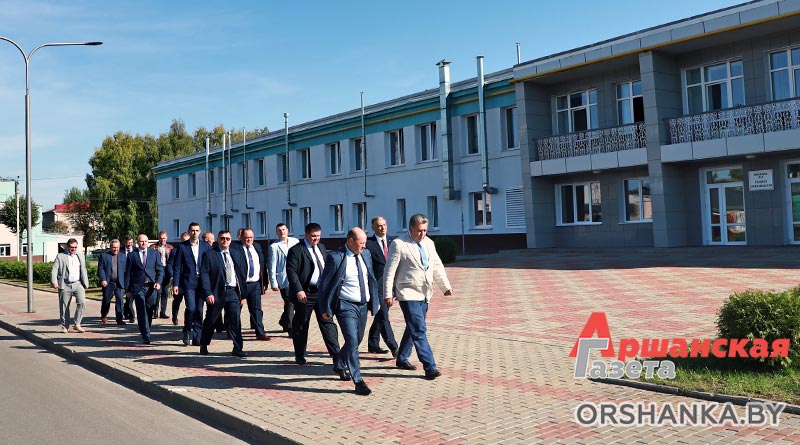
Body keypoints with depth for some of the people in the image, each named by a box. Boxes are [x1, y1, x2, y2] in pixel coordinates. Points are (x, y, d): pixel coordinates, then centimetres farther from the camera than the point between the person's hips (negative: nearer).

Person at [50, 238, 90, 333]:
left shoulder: (81, 256, 16)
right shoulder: (60, 256, 4)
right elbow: (54, 270, -3)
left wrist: (86, 284, 13)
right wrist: (54, 281, -18)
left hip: (78, 284, 2)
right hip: (65, 285, -2)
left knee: (82, 302, -15)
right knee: (64, 306, 4)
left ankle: (77, 324, -6)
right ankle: (64, 326, 19)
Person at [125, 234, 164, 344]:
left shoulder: (154, 254, 9)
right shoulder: (132, 255, 6)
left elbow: (160, 270, 9)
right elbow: (128, 273, 7)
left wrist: (158, 282, -7)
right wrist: (128, 289, 2)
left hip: (152, 287, 2)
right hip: (138, 287, -2)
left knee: (149, 312, 6)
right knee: (142, 313, -6)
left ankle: (146, 331, 21)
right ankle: (146, 336, -8)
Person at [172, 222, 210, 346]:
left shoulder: (206, 246, 8)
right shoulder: (182, 247, 3)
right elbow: (177, 267, 2)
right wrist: (175, 284, -4)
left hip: (202, 283, 2)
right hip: (188, 282, -2)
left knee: (199, 310, 3)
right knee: (191, 308, -13)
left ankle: (197, 337, 11)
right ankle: (187, 330, 10)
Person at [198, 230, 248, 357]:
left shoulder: (237, 254, 12)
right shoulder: (209, 254, -2)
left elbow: (243, 272, 15)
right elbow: (204, 274, -7)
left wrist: (242, 291, 9)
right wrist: (208, 293, -16)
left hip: (233, 291, 3)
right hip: (217, 292, -3)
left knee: (235, 320, -5)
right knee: (210, 320, 9)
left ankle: (237, 348, -1)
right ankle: (203, 346, 28)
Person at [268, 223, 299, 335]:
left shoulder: (295, 241, 9)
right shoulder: (274, 246, -3)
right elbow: (272, 267, -3)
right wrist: (273, 283, -8)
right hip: (284, 279, -5)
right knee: (290, 304, -5)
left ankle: (284, 322, 33)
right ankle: (291, 329, 6)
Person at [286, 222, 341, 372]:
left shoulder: (321, 248, 14)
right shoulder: (296, 250, -8)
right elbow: (291, 271, -14)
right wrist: (299, 291, -23)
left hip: (322, 292, 5)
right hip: (305, 294, -5)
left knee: (327, 323, -1)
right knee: (301, 325, 8)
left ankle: (336, 356, -3)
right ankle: (300, 356, 23)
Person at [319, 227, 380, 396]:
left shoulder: (365, 256, 7)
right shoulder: (335, 258, -12)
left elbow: (372, 280, 18)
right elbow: (324, 284, -8)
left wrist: (375, 301, 14)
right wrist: (325, 309, -9)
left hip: (363, 306, 7)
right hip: (346, 306, -7)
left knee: (357, 340, 18)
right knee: (352, 341, -13)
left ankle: (341, 366, 42)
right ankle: (358, 381, -7)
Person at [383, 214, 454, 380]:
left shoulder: (429, 243, 10)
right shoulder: (398, 244, -10)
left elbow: (437, 266, 17)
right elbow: (389, 271, -9)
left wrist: (446, 286, 10)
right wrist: (388, 294, -11)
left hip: (424, 294, 7)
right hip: (408, 294, -7)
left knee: (413, 328, 17)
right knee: (419, 330, -11)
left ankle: (402, 359, 32)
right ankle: (430, 367, -11)